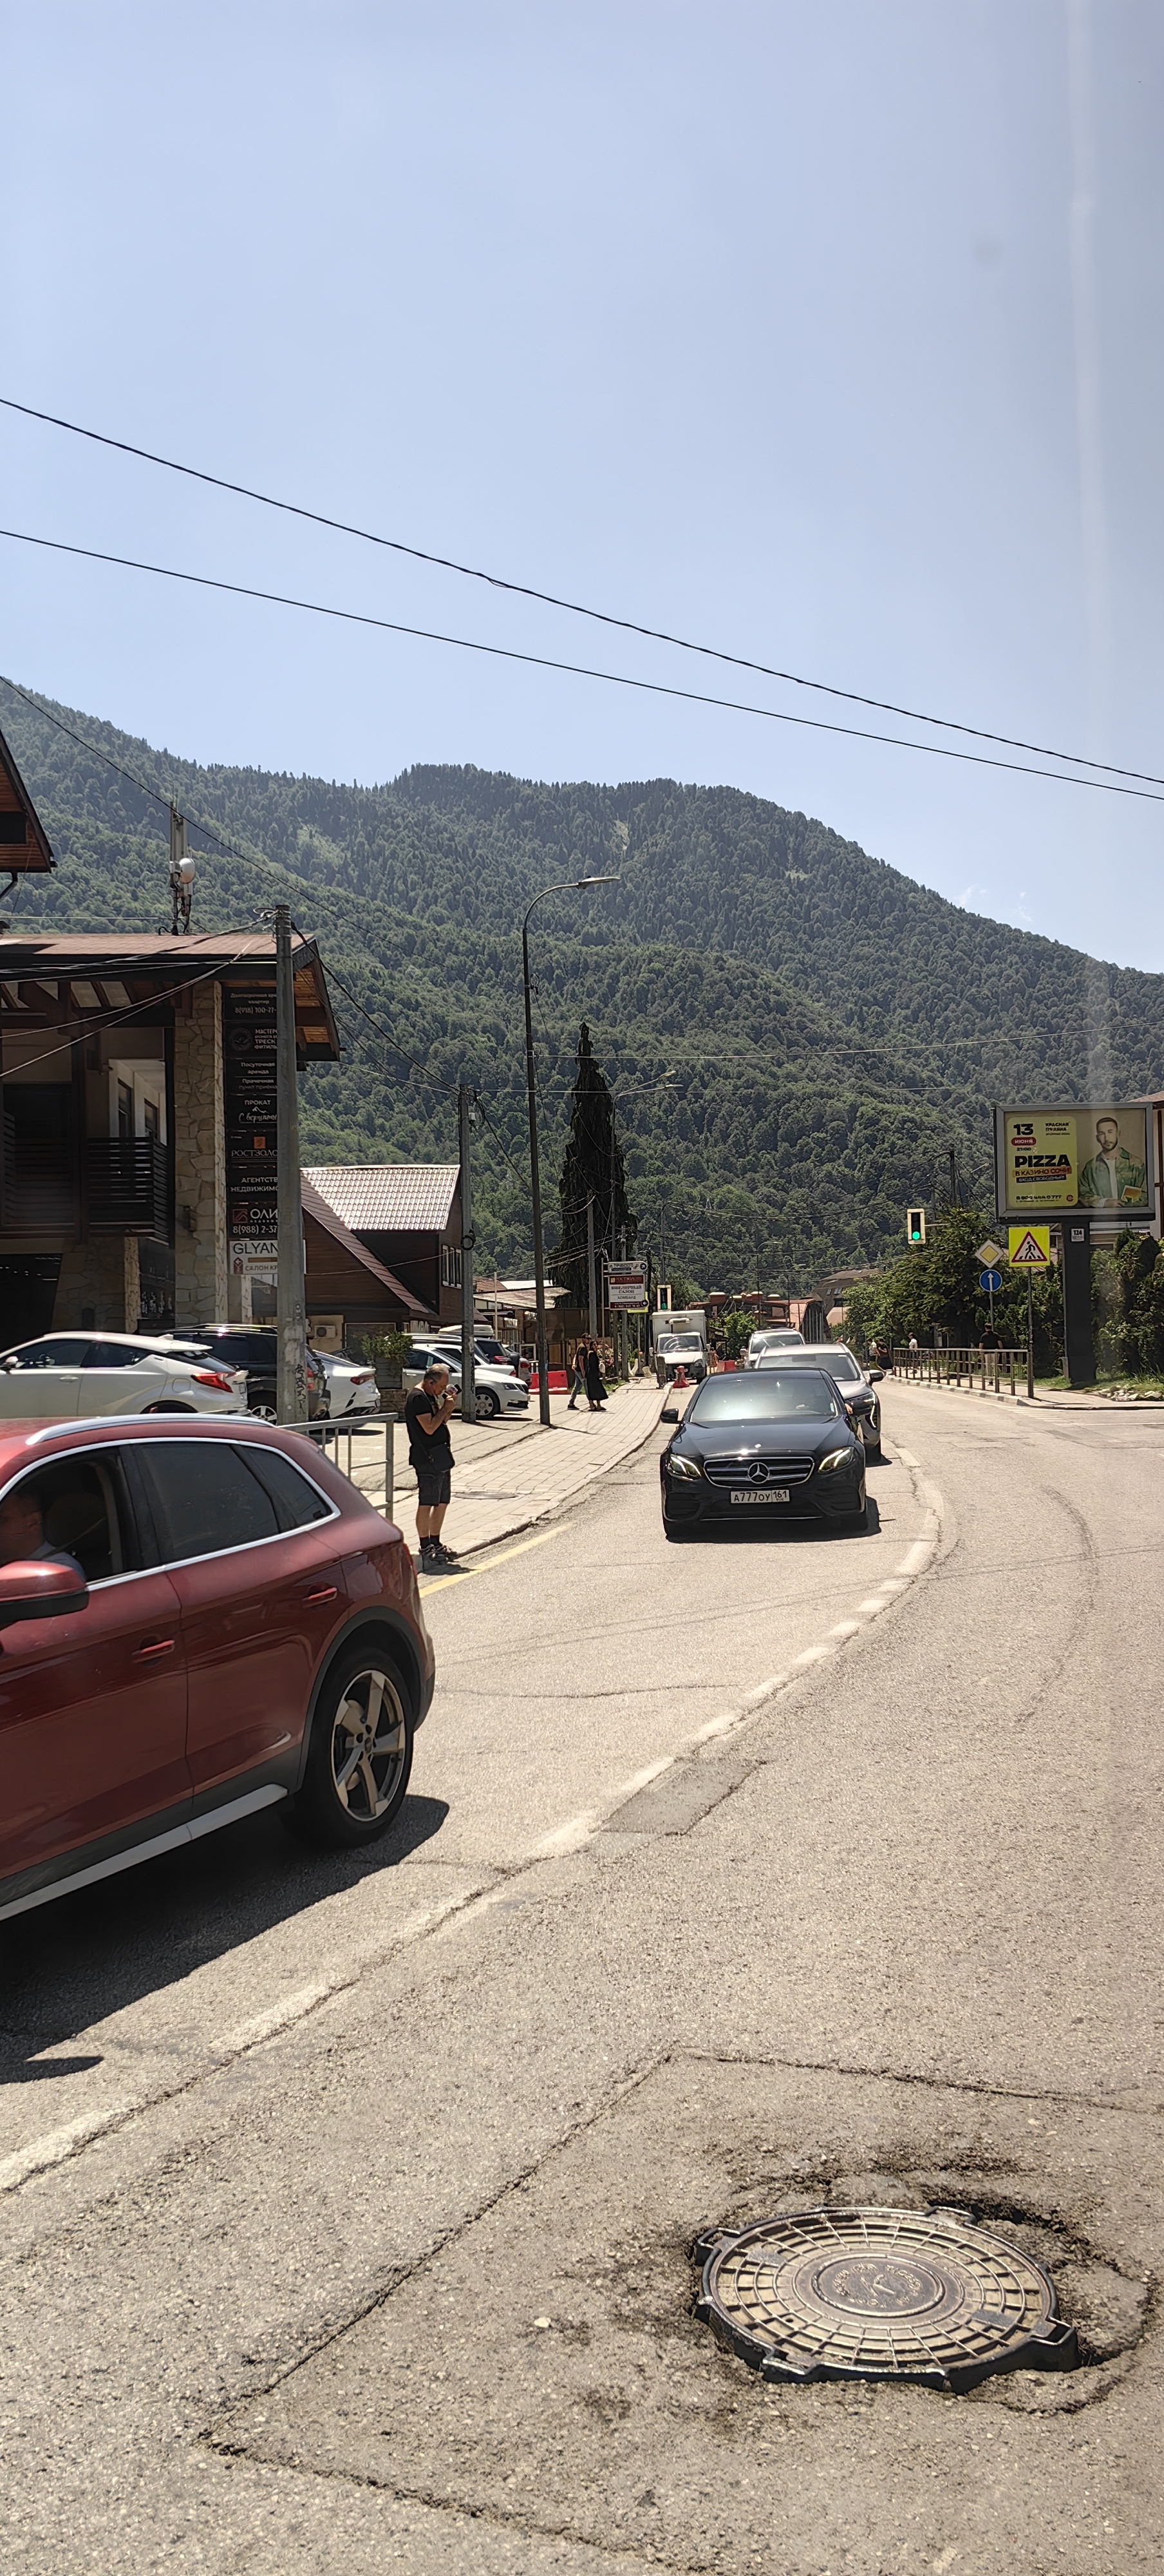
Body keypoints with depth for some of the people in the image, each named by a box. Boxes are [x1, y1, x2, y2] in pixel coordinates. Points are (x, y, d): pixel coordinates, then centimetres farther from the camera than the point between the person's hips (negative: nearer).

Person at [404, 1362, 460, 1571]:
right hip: (427, 1459, -10)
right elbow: (429, 1428, -21)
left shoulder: (430, 1397, 17)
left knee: (442, 1503, 13)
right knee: (427, 1504, -7)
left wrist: (448, 1407, 7)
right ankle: (425, 1549, -5)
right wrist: (446, 1408, -12)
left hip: (441, 1457, 10)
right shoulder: (418, 1398, -13)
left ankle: (435, 1545, 22)